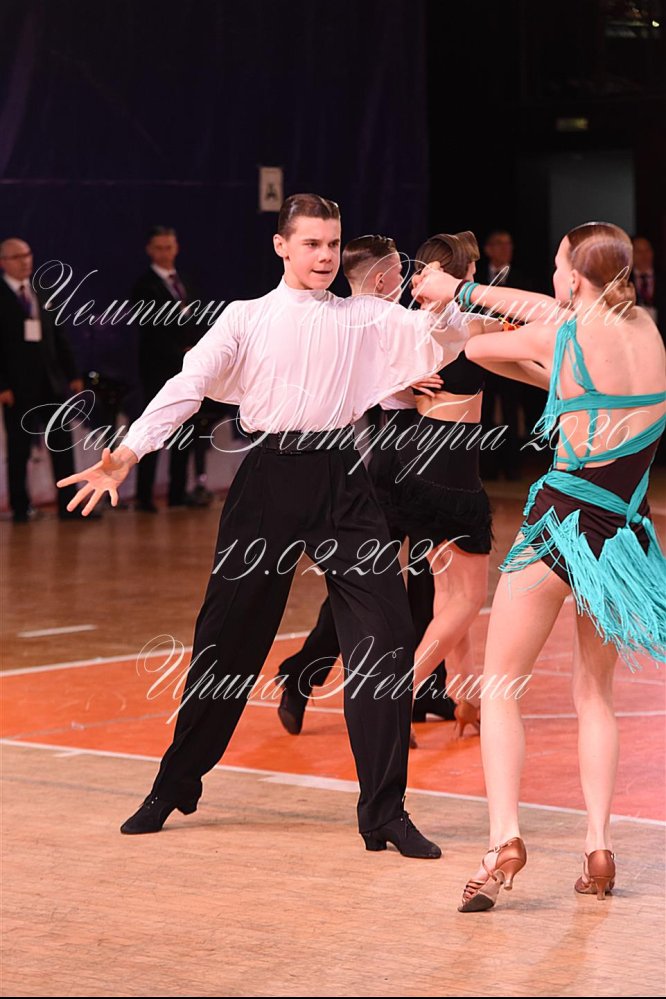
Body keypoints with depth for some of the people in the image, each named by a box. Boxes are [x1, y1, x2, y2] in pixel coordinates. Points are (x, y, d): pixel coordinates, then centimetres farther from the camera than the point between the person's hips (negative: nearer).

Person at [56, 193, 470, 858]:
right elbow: (189, 384, -3)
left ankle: (384, 813, -1)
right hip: (269, 479, -1)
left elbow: (441, 345, 3)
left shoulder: (366, 318, 12)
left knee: (385, 637, -8)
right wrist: (127, 451, -15)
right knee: (227, 635, 6)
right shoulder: (247, 317, 7)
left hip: (341, 479, 1)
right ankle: (174, 787, 25)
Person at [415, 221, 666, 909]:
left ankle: (505, 837, -13)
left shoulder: (556, 337, -9)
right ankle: (599, 848, 8)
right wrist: (461, 289, 29)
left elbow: (474, 347, 7)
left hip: (563, 515, -5)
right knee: (594, 695, 18)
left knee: (500, 685, 4)